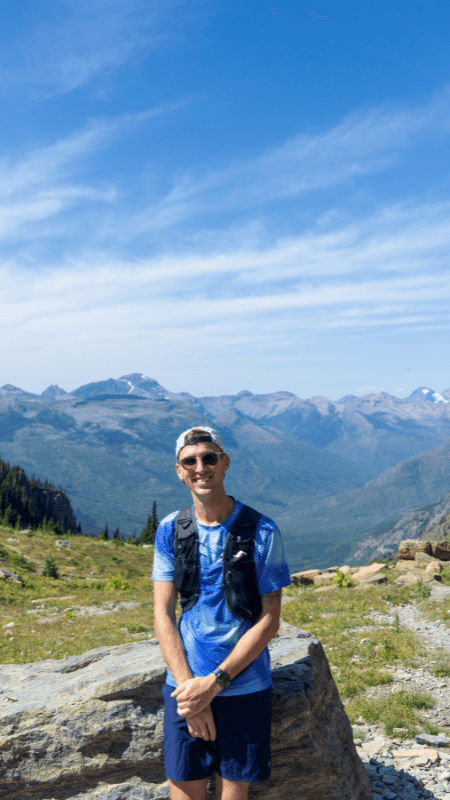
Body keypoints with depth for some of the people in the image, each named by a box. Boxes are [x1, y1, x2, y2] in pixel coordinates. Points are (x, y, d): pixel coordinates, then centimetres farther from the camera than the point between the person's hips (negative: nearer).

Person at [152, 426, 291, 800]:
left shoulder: (261, 531, -8)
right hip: (185, 684, 2)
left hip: (244, 687, -1)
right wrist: (189, 685, -11)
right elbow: (163, 615, 0)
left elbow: (270, 620, -7)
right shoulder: (171, 530, 0)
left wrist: (215, 682, -13)